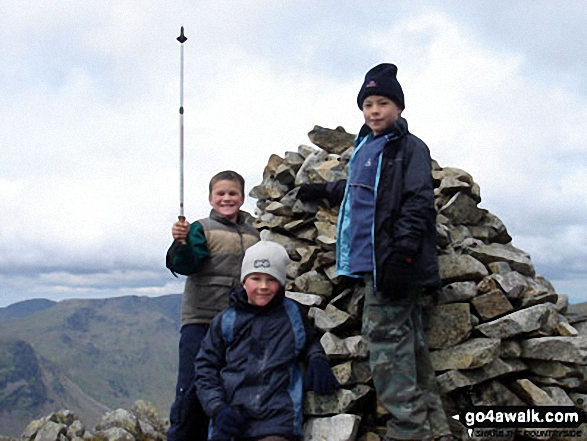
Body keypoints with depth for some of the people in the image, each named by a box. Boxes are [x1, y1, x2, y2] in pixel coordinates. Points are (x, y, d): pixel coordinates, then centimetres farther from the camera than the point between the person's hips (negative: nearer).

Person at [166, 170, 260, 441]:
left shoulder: (253, 236, 13)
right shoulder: (202, 229, -1)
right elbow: (186, 265, -15)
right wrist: (182, 243, -35)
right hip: (201, 318, -5)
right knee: (191, 388, -4)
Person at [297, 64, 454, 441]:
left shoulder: (409, 147, -4)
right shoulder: (366, 147, 21)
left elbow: (418, 202, -14)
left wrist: (401, 254, -23)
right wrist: (325, 190, 50)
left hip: (395, 263, -8)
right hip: (374, 261, 9)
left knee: (387, 339, -11)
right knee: (410, 344, 9)